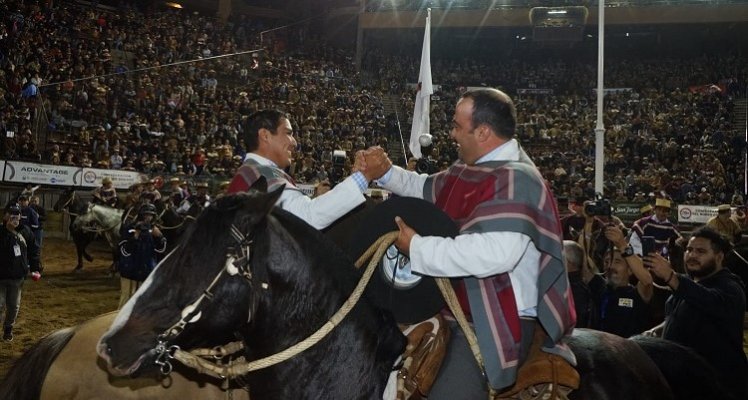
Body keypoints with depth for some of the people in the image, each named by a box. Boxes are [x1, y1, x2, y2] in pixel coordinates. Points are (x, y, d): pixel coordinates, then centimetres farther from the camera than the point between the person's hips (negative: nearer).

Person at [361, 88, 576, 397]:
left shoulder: (515, 178, -22)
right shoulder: (474, 169, 9)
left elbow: (496, 252, -36)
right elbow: (429, 190, 27)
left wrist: (417, 247, -27)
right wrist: (386, 173, 7)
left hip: (499, 320, -10)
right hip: (467, 310, 10)